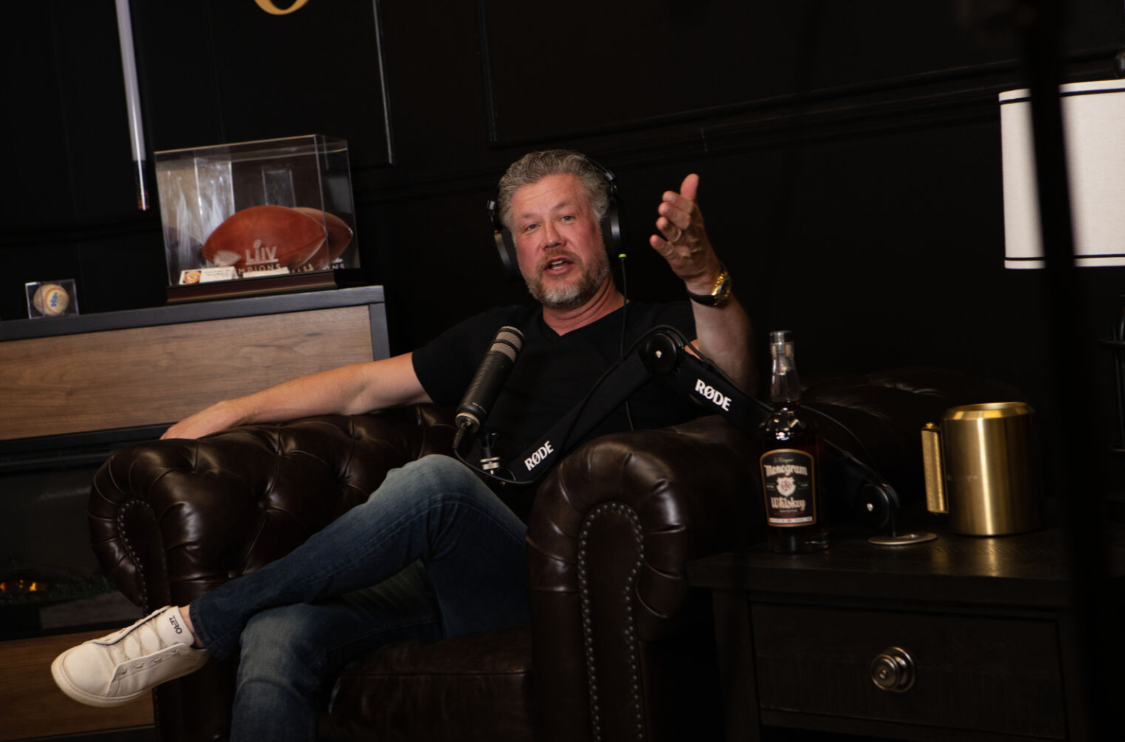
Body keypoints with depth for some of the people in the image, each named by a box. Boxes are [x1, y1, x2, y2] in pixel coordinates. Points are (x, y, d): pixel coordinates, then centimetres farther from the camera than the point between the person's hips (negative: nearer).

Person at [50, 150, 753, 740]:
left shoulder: (659, 332, 10)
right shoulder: (500, 335, 27)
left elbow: (733, 379, -13)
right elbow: (364, 385, 31)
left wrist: (706, 277, -33)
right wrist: (233, 411, 22)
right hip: (446, 582, 5)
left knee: (435, 481, -35)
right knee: (278, 636, -26)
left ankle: (198, 626, -22)